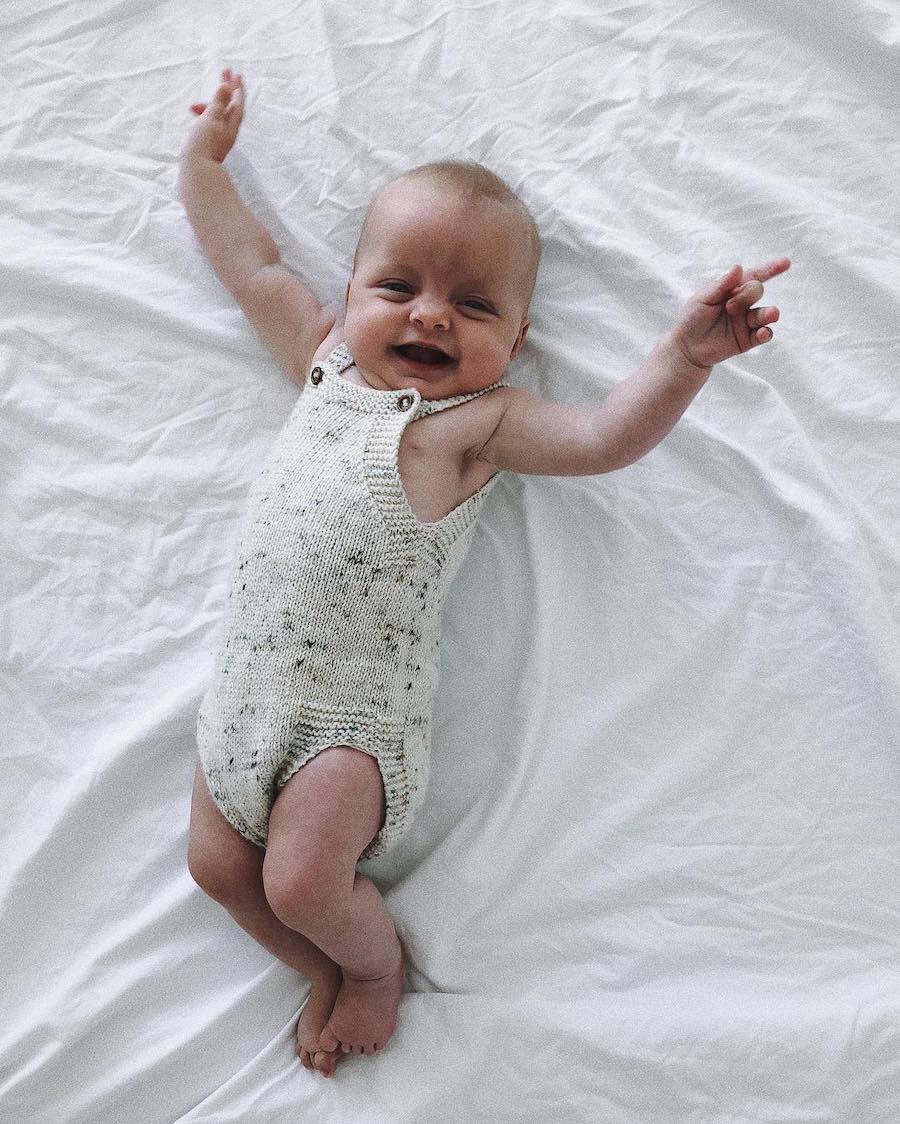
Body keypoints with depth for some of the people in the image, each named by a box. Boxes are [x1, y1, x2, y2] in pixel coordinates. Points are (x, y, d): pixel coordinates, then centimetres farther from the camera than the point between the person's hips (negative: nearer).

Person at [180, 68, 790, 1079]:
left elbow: (605, 436, -15)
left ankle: (379, 959, 22)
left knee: (301, 882, -12)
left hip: (355, 707, -6)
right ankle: (332, 972, 31)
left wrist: (685, 355, -29)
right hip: (248, 681, 7)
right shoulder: (326, 362, 13)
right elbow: (251, 265, 24)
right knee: (216, 864, 7)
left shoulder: (478, 420, -3)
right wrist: (204, 156, 32)